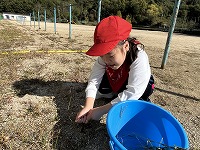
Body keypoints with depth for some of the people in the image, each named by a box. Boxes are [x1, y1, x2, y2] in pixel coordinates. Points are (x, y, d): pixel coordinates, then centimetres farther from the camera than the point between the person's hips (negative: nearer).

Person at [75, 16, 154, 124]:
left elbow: (132, 93, -42)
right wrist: (88, 107, -42)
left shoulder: (139, 59, -39)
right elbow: (94, 80, -28)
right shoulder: (104, 56, -26)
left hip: (140, 85, -3)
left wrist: (101, 110, -42)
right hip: (117, 83, 4)